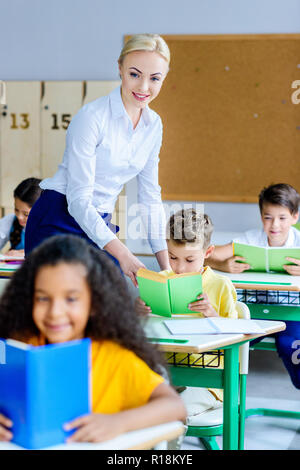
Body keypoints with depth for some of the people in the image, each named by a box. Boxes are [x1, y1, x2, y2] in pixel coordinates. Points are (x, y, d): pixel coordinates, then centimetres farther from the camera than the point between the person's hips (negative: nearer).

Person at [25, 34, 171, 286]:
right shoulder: (92, 117, -17)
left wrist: (166, 266, 2)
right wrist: (122, 255, -28)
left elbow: (150, 198, 10)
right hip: (59, 222, -7)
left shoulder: (153, 125, 4)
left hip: (99, 226, 7)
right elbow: (78, 198, -20)